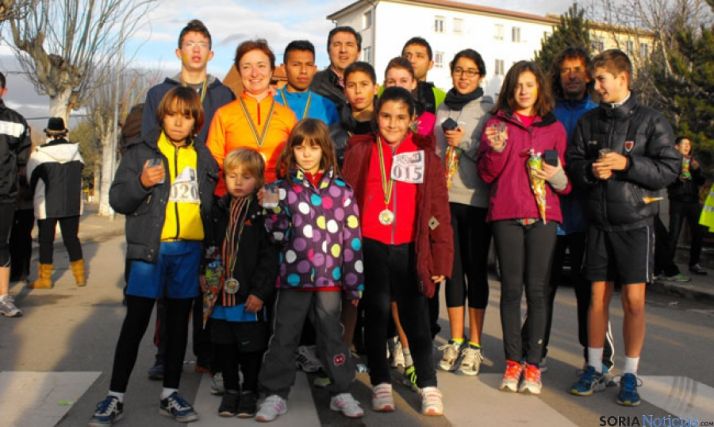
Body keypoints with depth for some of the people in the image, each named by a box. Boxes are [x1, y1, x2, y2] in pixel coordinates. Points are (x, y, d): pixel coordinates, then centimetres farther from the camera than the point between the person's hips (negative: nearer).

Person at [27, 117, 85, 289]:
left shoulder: (39, 154, -11)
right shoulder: (76, 152, -1)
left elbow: (31, 178, 0)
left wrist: (36, 197, 16)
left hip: (46, 206, -3)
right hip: (72, 204, 3)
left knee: (46, 240, 6)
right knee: (71, 238, 12)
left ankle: (45, 278, 9)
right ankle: (80, 275, 14)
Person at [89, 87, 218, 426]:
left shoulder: (204, 157, 11)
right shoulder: (142, 152, 2)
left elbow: (213, 202, 18)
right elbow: (117, 199, -2)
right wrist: (141, 183, -21)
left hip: (190, 249, 3)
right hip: (149, 248, -3)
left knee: (179, 321, 10)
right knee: (135, 321, -2)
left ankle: (169, 394, 21)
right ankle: (115, 397, 9)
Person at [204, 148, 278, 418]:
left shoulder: (263, 211, -7)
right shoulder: (219, 210, 9)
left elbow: (269, 256, -11)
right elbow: (209, 249, 14)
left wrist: (260, 291, -15)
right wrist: (207, 281, 6)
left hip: (250, 296, -5)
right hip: (221, 294, 5)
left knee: (251, 347, 9)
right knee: (224, 346, 14)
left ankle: (249, 390, 27)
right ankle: (230, 389, 31)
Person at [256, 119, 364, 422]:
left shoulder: (341, 189, 2)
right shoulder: (282, 188, 3)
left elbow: (352, 238, 1)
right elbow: (272, 230, 2)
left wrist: (354, 283, 0)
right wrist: (269, 210, -18)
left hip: (330, 277, 0)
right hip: (292, 277, 0)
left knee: (332, 335, 12)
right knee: (284, 337, 8)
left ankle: (341, 392, 25)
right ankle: (275, 394, 20)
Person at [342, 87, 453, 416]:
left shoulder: (425, 156, 2)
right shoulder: (360, 152, 1)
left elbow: (438, 209, 2)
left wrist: (441, 256, -2)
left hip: (409, 250, 0)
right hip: (370, 247, 0)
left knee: (415, 317, 5)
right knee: (376, 315, 10)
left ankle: (428, 386, 16)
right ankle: (381, 385, 21)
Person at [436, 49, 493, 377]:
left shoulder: (489, 109, 2)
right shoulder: (442, 109, 14)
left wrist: (464, 142, -12)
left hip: (477, 200, -3)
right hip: (446, 198, 3)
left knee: (476, 269, 3)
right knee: (452, 269, 7)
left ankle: (474, 344, 12)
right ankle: (455, 341, 17)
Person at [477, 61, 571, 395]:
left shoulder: (554, 128, 13)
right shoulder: (497, 123, 10)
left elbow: (565, 176, 17)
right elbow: (486, 174, 4)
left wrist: (558, 177, -6)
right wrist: (497, 149, -14)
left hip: (543, 215, 1)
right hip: (506, 214, -1)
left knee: (536, 289, 1)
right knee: (511, 288, 2)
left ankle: (533, 364, 8)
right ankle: (513, 361, 11)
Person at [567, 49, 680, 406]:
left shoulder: (651, 121, -2)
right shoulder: (589, 121, 9)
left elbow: (670, 169, -7)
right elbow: (573, 162, 9)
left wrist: (627, 163, -18)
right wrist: (591, 170, -12)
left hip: (635, 223, -3)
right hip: (598, 222, 3)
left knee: (634, 300, -1)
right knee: (598, 297, 8)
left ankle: (629, 376, 13)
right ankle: (594, 370, 20)